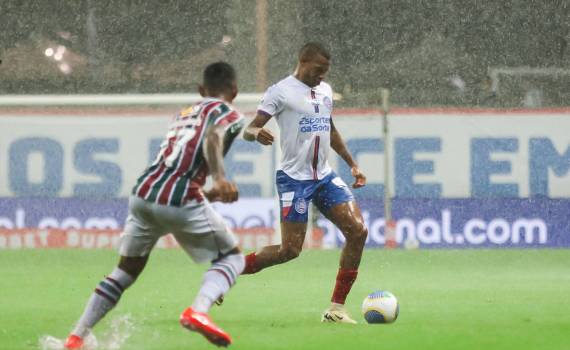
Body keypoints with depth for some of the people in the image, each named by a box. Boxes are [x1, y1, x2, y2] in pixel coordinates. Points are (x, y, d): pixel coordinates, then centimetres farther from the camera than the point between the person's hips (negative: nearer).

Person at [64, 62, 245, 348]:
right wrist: (220, 177, -33)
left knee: (126, 270, 21)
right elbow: (212, 138, -17)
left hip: (143, 193, 6)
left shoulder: (185, 114, 28)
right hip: (180, 200, -6)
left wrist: (210, 193, 52)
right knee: (232, 258, 11)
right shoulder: (229, 115, 6)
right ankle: (198, 311, -17)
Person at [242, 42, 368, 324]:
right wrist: (256, 133, -37)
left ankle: (336, 309, -3)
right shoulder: (281, 92, -9)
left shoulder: (325, 90, 13)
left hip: (324, 176, 7)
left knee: (358, 231, -8)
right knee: (290, 250, -10)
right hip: (294, 178, -7)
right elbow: (249, 129, -14)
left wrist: (352, 164, 27)